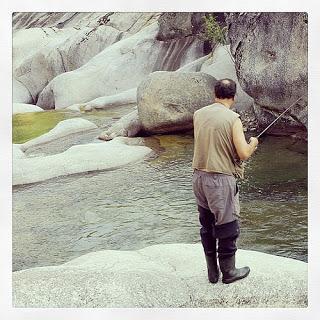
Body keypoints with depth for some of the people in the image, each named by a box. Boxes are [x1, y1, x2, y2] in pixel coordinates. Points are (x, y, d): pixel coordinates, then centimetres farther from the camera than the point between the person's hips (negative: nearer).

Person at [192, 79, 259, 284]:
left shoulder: (199, 115, 4)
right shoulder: (232, 118, -12)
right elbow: (243, 154, -14)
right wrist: (253, 143, 8)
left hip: (199, 177, 6)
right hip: (221, 179, -6)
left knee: (207, 226, 16)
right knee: (227, 227, 9)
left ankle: (212, 271, 27)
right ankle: (228, 272, 22)